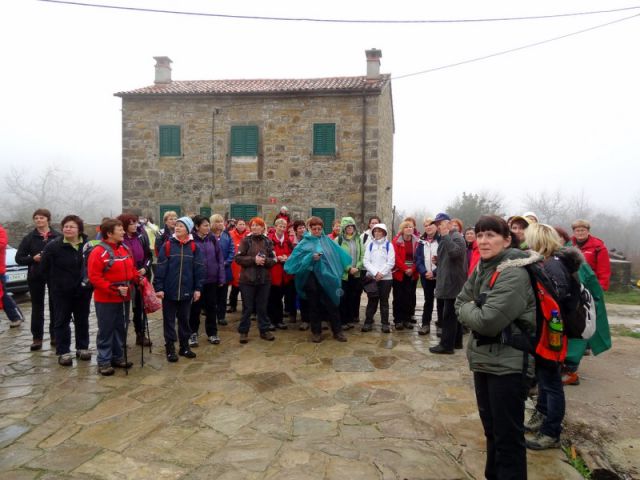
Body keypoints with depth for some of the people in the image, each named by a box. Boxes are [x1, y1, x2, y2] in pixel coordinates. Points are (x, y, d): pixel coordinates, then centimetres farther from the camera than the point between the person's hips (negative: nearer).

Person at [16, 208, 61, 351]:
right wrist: (33, 259, -15)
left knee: (55, 306, 7)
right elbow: (19, 258, 1)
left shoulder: (57, 237, -1)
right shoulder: (29, 237, 2)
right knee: (37, 308, 6)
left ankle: (55, 336, 18)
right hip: (35, 277, 1)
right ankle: (37, 338, 12)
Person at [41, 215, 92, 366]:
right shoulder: (53, 246, -9)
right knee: (62, 321, 5)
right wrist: (56, 283, 1)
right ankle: (63, 352, 13)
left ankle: (82, 347, 26)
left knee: (82, 320, 12)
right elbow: (45, 269, 1)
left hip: (83, 290, 2)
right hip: (61, 291, -2)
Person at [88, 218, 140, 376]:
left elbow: (131, 269, 18)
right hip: (106, 300, -7)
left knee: (121, 328, 14)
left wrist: (138, 279, -1)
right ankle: (104, 362, 12)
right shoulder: (98, 252, -15)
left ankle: (118, 357, 27)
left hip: (124, 298, 7)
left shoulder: (125, 249, 9)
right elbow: (94, 277, -19)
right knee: (106, 331, 1)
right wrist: (114, 289, -23)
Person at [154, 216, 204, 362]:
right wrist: (158, 287, -11)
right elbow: (161, 267, -6)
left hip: (186, 291, 2)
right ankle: (170, 348, 18)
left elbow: (199, 268, 1)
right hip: (169, 290, -1)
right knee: (169, 320, 8)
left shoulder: (194, 247, 0)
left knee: (184, 319, 13)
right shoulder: (167, 245, -4)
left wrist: (198, 288, -2)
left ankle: (184, 346, 25)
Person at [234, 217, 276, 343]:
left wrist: (265, 260, -17)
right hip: (247, 279, -2)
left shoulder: (267, 241, 5)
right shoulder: (246, 240, -2)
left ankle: (264, 330, 22)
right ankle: (243, 332, 16)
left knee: (262, 307, 11)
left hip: (264, 279, 2)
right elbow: (238, 258, -9)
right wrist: (253, 259, -18)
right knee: (247, 307, 4)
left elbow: (273, 260, 3)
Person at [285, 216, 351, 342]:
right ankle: (316, 332, 19)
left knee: (331, 304, 4)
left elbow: (338, 254, 12)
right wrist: (311, 257, -20)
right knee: (314, 306, 8)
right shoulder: (305, 243, 1)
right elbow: (296, 257, -9)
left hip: (326, 277, 1)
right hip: (311, 277, -1)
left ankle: (337, 331, 15)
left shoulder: (327, 242, 7)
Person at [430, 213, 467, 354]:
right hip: (448, 281, 10)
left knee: (449, 314, -7)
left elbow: (456, 252, -31)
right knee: (454, 314, 15)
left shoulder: (456, 237, -11)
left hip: (453, 282, -10)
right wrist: (438, 261, 9)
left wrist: (445, 236, -26)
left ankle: (446, 345, -3)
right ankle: (456, 341, 23)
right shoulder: (445, 239, 19)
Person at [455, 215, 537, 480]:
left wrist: (467, 310, -9)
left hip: (508, 363, -8)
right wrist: (475, 311, -10)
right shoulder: (481, 268, 6)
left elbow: (489, 321, -27)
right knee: (491, 428, 23)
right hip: (483, 358, 8)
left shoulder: (513, 273, -20)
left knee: (508, 435, 4)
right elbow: (460, 303, 10)